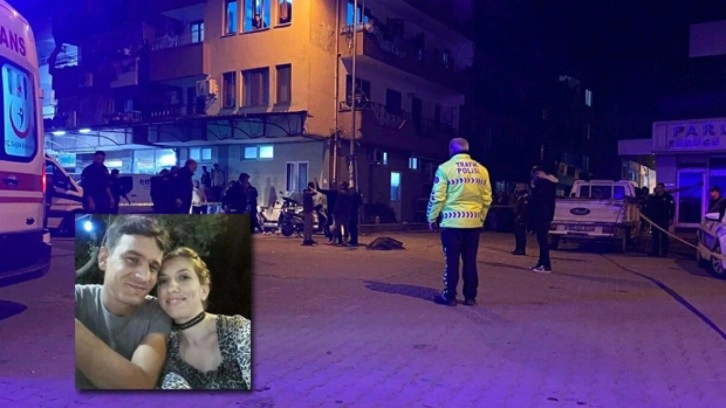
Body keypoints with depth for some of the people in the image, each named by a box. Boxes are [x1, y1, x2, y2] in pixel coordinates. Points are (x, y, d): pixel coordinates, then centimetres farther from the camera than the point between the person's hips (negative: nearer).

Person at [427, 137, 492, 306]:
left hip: (452, 221, -4)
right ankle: (470, 296, 15)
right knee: (470, 260, 9)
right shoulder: (481, 169, 8)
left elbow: (437, 197, -6)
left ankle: (449, 296, 8)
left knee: (452, 260, 3)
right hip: (474, 222, 4)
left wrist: (432, 218, 4)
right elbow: (487, 198, 10)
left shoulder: (446, 168, -5)